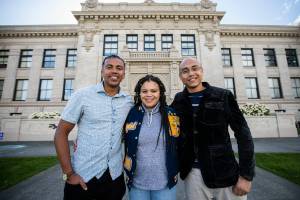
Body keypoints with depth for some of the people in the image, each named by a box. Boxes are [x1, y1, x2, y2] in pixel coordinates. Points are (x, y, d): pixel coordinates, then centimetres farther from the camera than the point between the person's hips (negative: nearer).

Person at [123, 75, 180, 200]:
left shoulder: (171, 115, -8)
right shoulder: (131, 115, -7)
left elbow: (179, 145, 2)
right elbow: (124, 145, 4)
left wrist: (175, 172, 3)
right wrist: (127, 168, 3)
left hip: (165, 183, 0)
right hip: (137, 183, 1)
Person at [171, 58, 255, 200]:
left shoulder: (223, 96, -7)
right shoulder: (178, 101, -2)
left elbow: (243, 134, -5)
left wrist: (246, 175, -7)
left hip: (225, 172, -1)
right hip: (192, 173, 2)